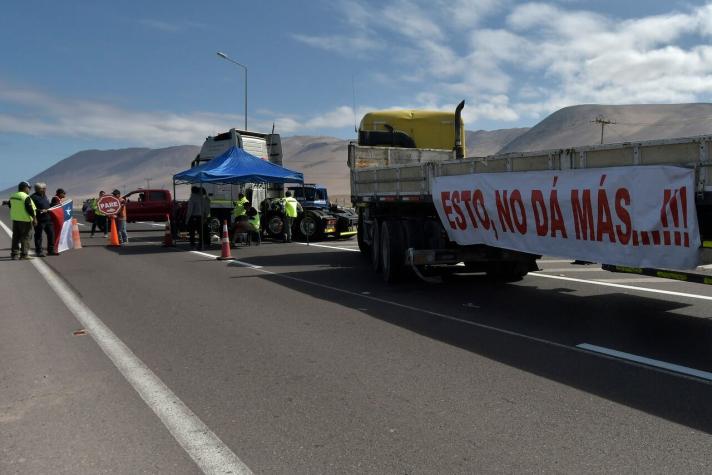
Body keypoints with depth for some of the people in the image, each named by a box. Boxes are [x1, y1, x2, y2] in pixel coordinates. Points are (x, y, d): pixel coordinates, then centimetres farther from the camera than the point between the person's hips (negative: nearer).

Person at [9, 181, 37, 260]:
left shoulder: (13, 196, 11)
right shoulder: (26, 197, -15)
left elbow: (10, 207, 19)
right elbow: (30, 209, -18)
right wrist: (34, 218, -12)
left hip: (15, 219, 8)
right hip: (25, 220, -8)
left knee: (16, 237, 13)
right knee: (25, 237, -2)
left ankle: (14, 254, 15)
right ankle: (24, 254, -2)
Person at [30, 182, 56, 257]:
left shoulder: (44, 196, 18)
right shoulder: (33, 197, -9)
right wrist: (40, 210, -26)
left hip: (48, 219, 8)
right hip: (39, 220, -8)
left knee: (51, 234, 10)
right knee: (38, 236, 0)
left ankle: (51, 250, 19)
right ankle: (39, 252, 6)